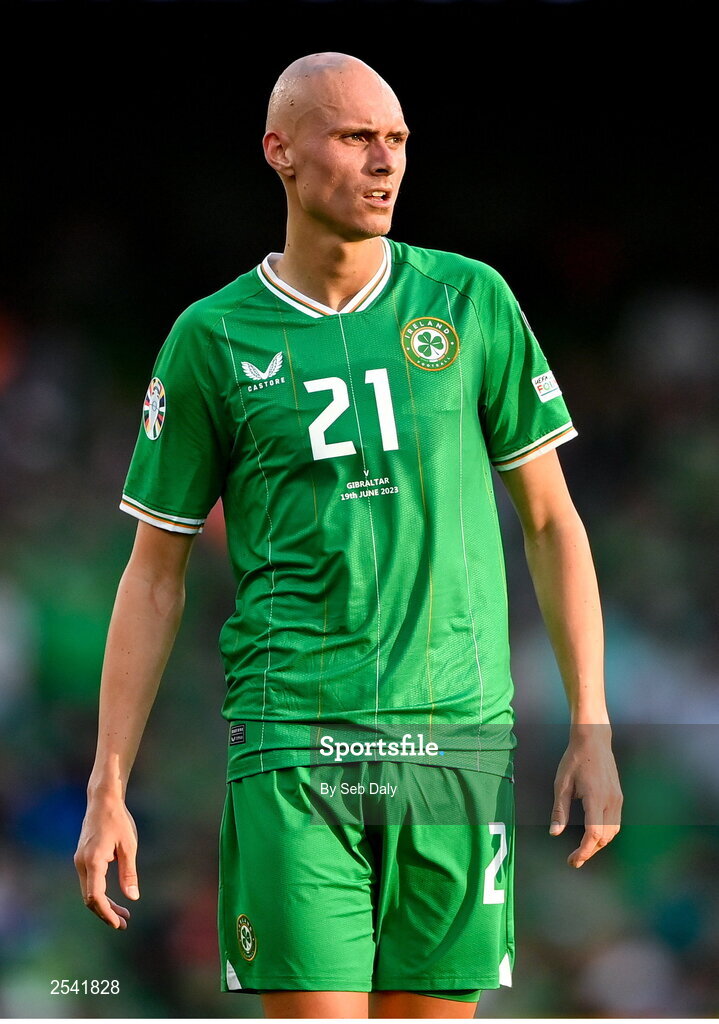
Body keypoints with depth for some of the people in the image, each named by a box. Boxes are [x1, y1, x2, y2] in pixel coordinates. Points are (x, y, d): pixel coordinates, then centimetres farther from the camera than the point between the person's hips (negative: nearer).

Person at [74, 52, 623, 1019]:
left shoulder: (471, 300, 7)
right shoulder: (212, 338, 4)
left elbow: (552, 520, 12)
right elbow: (155, 576, 8)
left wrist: (593, 731, 5)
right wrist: (107, 790, 3)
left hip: (456, 736, 2)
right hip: (291, 740, -2)